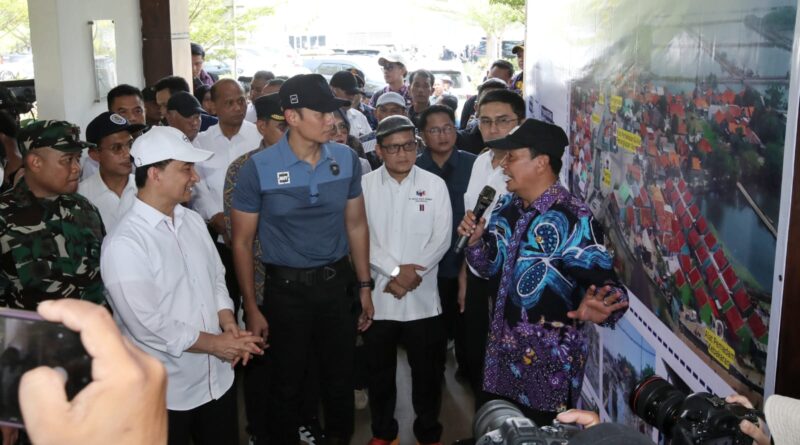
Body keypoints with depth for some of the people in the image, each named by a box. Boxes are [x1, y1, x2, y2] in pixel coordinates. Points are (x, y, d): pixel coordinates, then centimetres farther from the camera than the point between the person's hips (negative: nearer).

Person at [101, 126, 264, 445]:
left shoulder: (192, 220, 4)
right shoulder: (124, 244, -20)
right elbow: (148, 324, -23)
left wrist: (228, 324, -7)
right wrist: (214, 343, -14)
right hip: (165, 393, -6)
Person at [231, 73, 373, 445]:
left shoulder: (347, 159, -5)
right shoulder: (259, 169, -14)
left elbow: (356, 225, 7)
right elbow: (242, 242, -6)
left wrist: (364, 286, 7)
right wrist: (251, 308, -6)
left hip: (337, 283, 3)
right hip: (286, 289, -2)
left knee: (340, 378, 17)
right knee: (287, 384, 15)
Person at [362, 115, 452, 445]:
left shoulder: (435, 185, 0)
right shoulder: (364, 185, -1)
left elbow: (442, 238, -4)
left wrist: (413, 273, -13)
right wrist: (396, 271, -15)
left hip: (422, 296, 0)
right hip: (378, 295, 0)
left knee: (427, 369, 10)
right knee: (379, 368, 14)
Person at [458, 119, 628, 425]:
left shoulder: (574, 219, -20)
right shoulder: (507, 208, 3)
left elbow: (603, 283, -24)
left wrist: (596, 308, -47)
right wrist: (475, 240, -8)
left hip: (548, 364, -7)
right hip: (502, 352, 7)